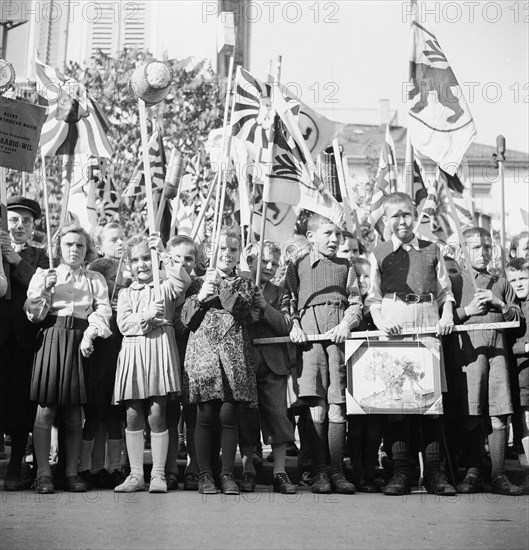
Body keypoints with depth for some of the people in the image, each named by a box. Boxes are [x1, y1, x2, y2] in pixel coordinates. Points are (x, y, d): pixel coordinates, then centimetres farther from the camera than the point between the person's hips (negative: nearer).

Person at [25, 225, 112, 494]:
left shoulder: (95, 279, 15)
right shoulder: (44, 275, 13)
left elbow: (103, 310, 2)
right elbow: (34, 315, 6)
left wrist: (90, 335, -14)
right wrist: (44, 289, -9)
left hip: (81, 342, 1)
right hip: (51, 339, -1)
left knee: (74, 411, 3)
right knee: (46, 408, -6)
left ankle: (72, 472, 8)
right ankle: (43, 473, -2)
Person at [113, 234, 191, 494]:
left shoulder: (165, 288, 9)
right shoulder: (125, 294, 15)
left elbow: (184, 282, -14)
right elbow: (124, 324, 2)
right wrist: (146, 316, -13)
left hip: (159, 349, -3)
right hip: (132, 353, 3)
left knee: (157, 414, -3)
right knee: (133, 416, 3)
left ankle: (158, 474, 6)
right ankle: (136, 475, 11)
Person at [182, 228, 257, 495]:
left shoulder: (244, 283, 17)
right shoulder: (200, 281, 16)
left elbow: (242, 310, -3)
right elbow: (186, 318, 8)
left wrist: (220, 286, -7)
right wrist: (201, 296, -6)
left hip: (233, 353, 0)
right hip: (203, 351, 0)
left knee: (228, 415, -3)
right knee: (206, 415, -3)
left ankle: (227, 474, 4)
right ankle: (205, 475, 4)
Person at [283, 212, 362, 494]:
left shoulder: (346, 267, 17)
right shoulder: (297, 266, 13)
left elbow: (356, 303, 12)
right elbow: (288, 301, 11)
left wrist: (346, 325, -7)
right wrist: (294, 325, -6)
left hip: (338, 336, 1)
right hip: (309, 335, -1)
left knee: (337, 409, -2)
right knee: (316, 409, -6)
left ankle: (337, 470, 5)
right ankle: (320, 471, 1)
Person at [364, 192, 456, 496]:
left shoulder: (432, 250, 15)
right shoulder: (379, 254, 12)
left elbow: (445, 291, 15)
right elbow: (373, 298, 8)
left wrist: (447, 315, -3)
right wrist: (381, 322, -9)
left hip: (427, 322, 1)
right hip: (393, 323, -1)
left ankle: (434, 472, 3)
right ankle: (401, 472, 3)